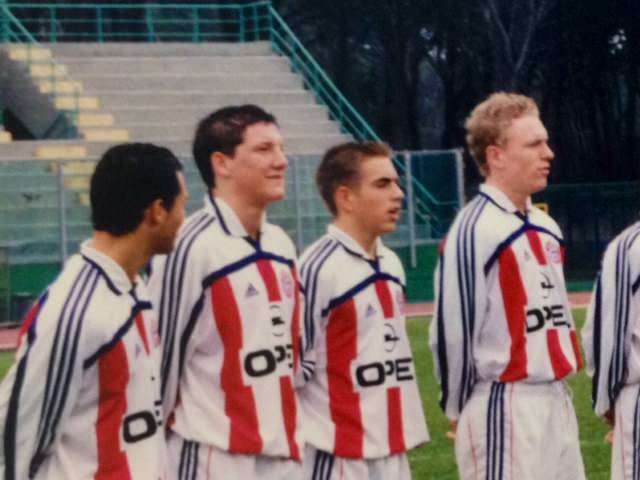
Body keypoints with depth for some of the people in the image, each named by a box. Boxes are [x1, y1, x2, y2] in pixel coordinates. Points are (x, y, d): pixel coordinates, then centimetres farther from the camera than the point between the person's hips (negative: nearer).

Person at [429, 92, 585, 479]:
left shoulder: (546, 228, 13)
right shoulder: (474, 232, -15)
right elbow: (453, 330, -14)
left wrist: (557, 393, 20)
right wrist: (461, 409, -4)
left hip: (558, 400, 9)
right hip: (505, 408, -8)